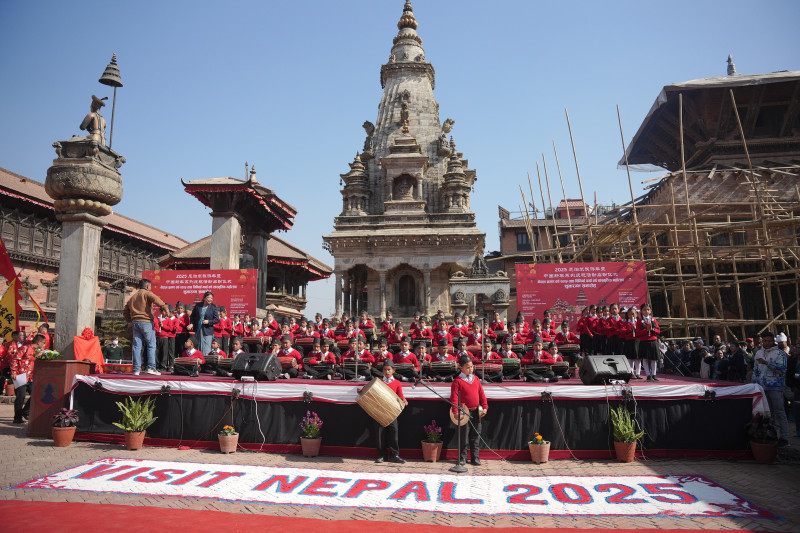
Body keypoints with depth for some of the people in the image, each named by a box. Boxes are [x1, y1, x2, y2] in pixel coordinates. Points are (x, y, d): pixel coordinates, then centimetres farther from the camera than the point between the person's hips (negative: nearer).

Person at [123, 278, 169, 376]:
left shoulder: (133, 296, 22)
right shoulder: (147, 293, 0)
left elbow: (125, 311, 24)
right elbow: (155, 299, -22)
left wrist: (129, 321, 24)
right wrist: (164, 307, -28)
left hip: (135, 322, 6)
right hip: (146, 322, -6)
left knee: (137, 346, 5)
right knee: (151, 345, -2)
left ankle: (136, 369, 3)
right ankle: (151, 367, -10)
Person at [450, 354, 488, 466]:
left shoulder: (476, 379, 9)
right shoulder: (457, 381, -7)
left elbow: (482, 394, 12)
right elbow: (454, 397, -11)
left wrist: (485, 407, 3)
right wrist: (456, 411, -19)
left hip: (476, 412, 5)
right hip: (464, 412, -4)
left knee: (476, 436, 9)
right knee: (464, 437, 3)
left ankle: (475, 457, 19)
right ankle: (462, 458, 16)